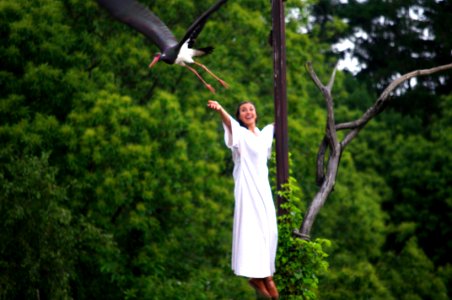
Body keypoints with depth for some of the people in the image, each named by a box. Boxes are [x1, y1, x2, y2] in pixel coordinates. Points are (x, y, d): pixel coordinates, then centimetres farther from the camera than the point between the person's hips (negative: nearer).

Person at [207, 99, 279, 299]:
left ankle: (266, 275, 14)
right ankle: (256, 276, -14)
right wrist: (219, 109, -50)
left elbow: (273, 128, 37)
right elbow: (229, 122, -30)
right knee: (252, 229, -13)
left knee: (269, 231, 6)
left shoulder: (263, 134, 13)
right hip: (247, 187, -7)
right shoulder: (240, 134, -7)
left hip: (263, 187, 7)